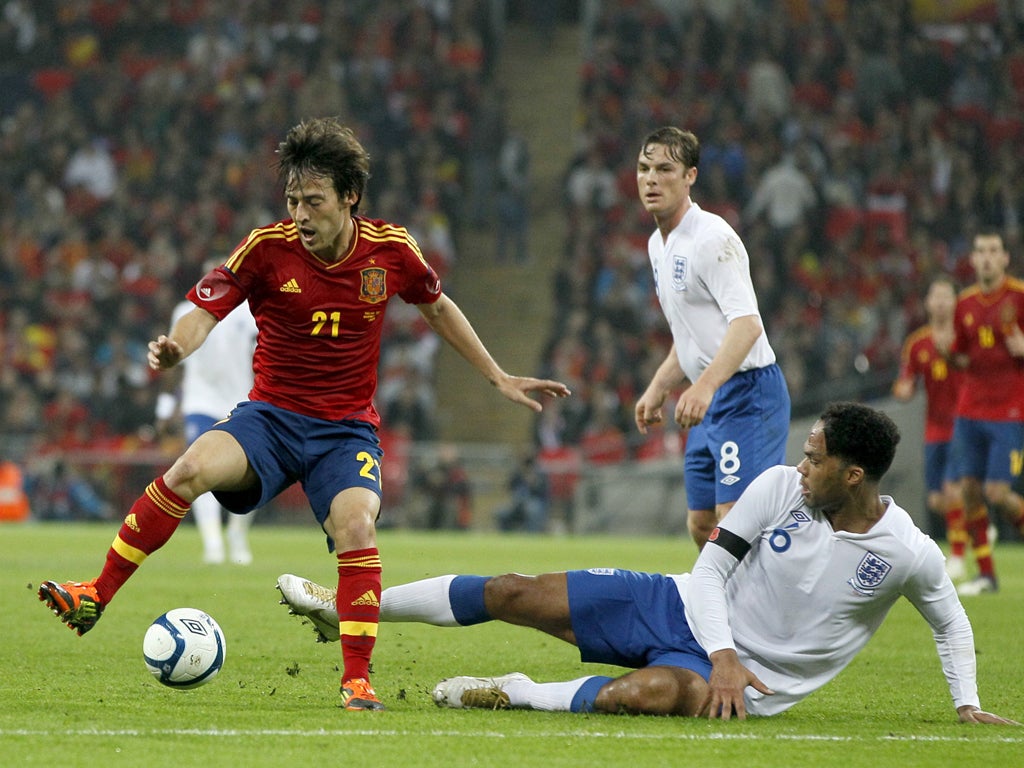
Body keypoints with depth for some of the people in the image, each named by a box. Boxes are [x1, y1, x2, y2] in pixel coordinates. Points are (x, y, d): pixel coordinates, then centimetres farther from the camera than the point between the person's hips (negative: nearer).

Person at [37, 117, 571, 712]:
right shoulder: (268, 247, -10)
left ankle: (357, 680, -18)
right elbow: (205, 312, -11)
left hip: (349, 428, 1)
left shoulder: (390, 249, -5)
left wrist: (499, 378, 17)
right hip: (273, 415, 0)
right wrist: (175, 349, -35)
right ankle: (96, 596, -20)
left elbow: (438, 308, 14)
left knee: (355, 525, -28)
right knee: (194, 467, -29)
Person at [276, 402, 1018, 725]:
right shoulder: (779, 487, -8)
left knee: (652, 692, -40)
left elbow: (951, 622, 4)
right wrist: (723, 655, -19)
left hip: (749, 680, -4)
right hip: (689, 611, 4)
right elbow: (711, 566, -5)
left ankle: (515, 694, -17)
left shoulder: (908, 555, -15)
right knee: (514, 594, -2)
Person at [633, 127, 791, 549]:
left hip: (747, 393, -10)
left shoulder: (712, 237, -15)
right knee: (702, 526, 9)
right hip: (709, 403, 10)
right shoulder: (659, 245, 15)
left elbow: (747, 324, -26)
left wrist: (705, 386, -37)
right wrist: (658, 389, 19)